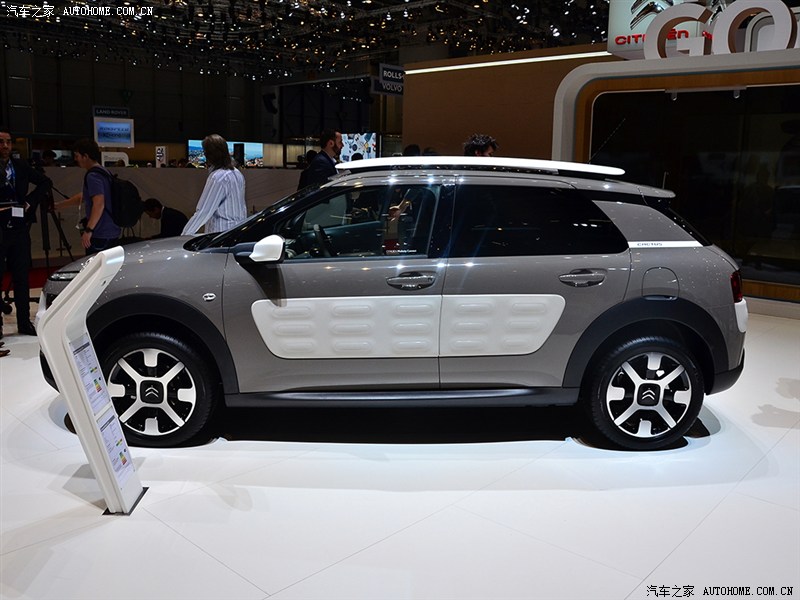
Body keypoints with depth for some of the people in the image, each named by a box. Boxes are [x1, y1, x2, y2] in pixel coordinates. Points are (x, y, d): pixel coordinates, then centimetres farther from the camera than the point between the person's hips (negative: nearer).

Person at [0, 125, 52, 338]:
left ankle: (24, 322, 16)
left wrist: (30, 201, 6)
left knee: (21, 277, 9)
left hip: (19, 229, 4)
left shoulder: (21, 166, 8)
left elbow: (45, 182, 17)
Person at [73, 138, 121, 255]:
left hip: (100, 235, -10)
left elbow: (99, 204, -25)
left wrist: (88, 230, -25)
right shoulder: (104, 172, 18)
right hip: (113, 233, 10)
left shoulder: (93, 176, -14)